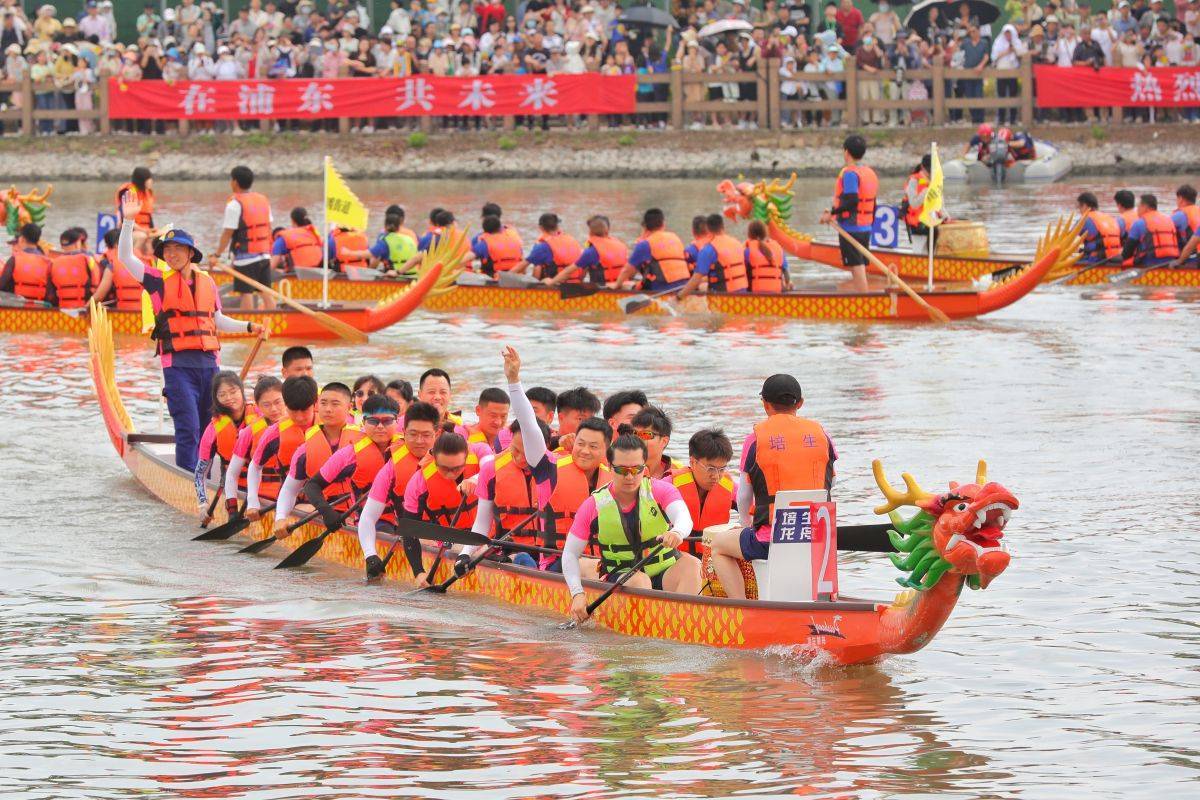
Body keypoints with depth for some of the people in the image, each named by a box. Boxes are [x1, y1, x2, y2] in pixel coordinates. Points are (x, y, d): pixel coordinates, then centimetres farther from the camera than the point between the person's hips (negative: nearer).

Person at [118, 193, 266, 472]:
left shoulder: (207, 282, 13)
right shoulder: (159, 281, 2)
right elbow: (125, 257, -7)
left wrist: (250, 327, 15)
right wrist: (128, 222, -17)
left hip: (208, 363, 4)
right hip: (178, 364, -4)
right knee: (188, 428, -12)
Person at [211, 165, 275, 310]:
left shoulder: (235, 204, -12)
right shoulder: (263, 200, 10)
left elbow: (228, 233, -14)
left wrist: (217, 255, -9)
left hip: (245, 257, -7)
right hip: (264, 255, 7)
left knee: (246, 293, -4)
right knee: (265, 293, 9)